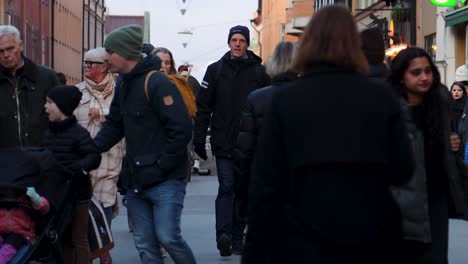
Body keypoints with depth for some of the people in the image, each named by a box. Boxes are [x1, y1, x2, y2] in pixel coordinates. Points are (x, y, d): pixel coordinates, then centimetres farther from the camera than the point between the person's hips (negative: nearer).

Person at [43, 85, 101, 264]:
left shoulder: (78, 133, -14)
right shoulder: (49, 133, 7)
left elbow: (94, 157, -21)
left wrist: (75, 169, -32)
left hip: (77, 195, -7)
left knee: (79, 240, 2)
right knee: (64, 239, 15)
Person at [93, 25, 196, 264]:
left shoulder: (157, 83, -14)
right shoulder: (124, 86, 12)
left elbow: (181, 129, -19)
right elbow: (114, 126, 17)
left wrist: (161, 167, -18)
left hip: (166, 180, -8)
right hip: (136, 180, 8)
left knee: (167, 236, -12)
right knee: (144, 244, 9)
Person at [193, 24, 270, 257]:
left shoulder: (259, 72, 5)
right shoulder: (215, 70, 6)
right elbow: (203, 106, 5)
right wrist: (199, 139, 0)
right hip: (223, 142, -1)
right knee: (226, 188, -10)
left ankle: (236, 238, 16)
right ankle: (224, 235, -18)